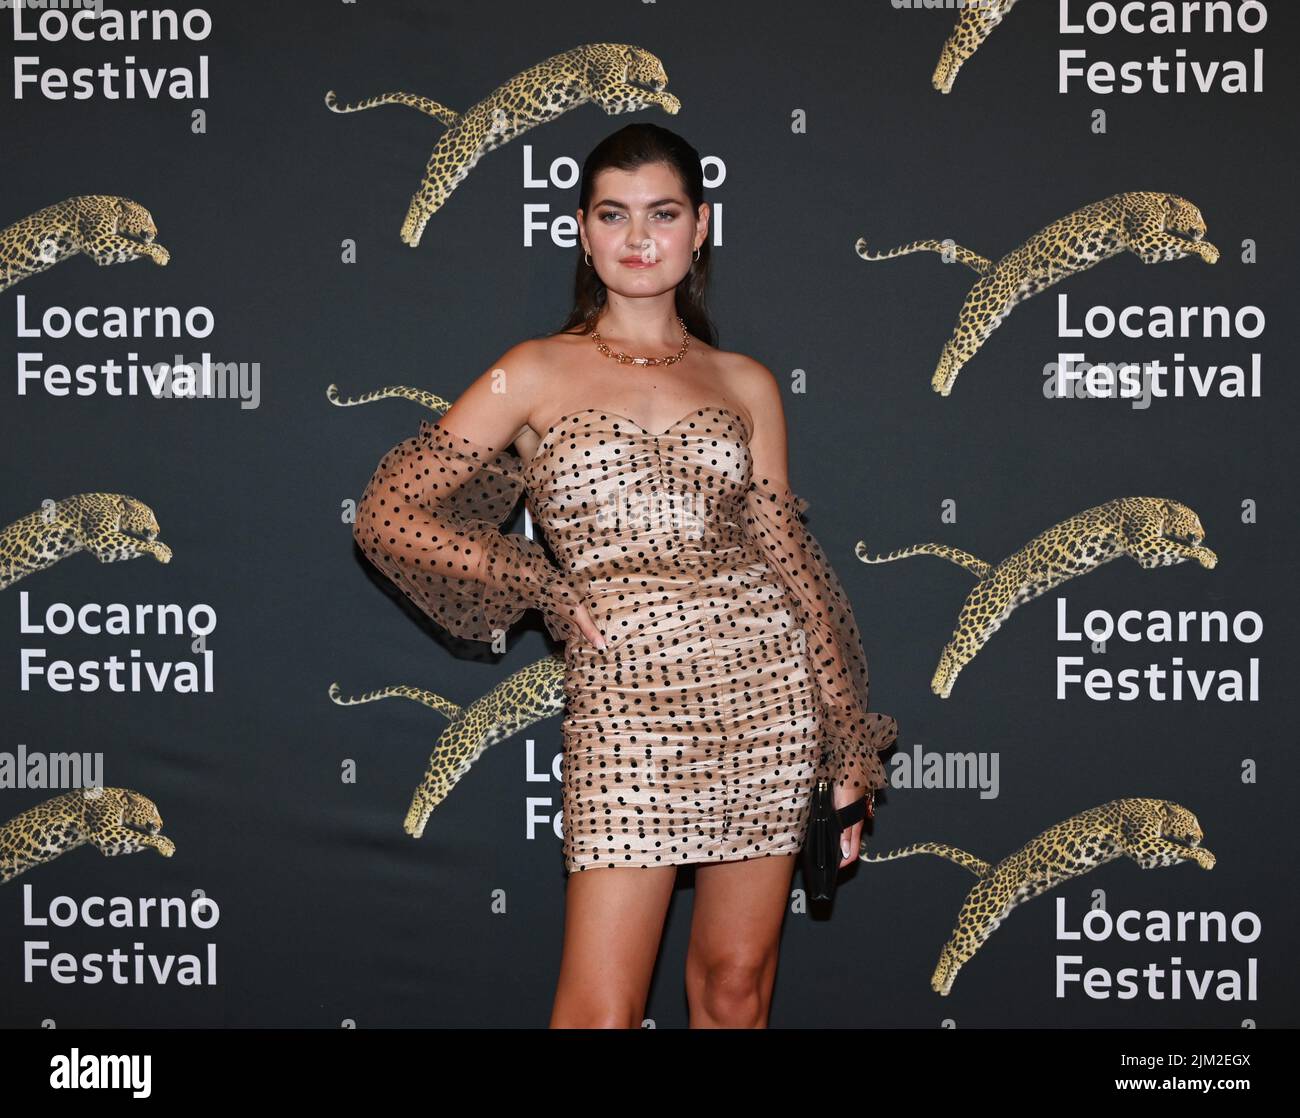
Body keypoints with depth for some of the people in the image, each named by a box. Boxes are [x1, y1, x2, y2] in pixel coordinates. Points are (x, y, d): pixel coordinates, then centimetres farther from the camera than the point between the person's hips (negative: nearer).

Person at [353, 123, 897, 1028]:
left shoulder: (746, 384, 10)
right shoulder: (537, 374, 3)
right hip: (628, 707, -2)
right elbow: (388, 515, 1)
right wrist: (545, 588, -1)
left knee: (738, 979, 10)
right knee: (602, 1008, -4)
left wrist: (848, 748, 8)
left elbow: (789, 561, 10)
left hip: (766, 690, 3)